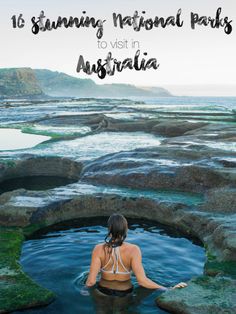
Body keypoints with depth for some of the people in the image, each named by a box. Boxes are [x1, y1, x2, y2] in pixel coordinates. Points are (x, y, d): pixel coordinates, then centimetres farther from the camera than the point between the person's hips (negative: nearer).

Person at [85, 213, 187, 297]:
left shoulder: (99, 249, -23)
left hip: (103, 292, -1)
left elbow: (91, 281, -23)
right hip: (125, 293, 1)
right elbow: (142, 280, -30)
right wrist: (169, 290, -24)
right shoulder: (133, 250, -25)